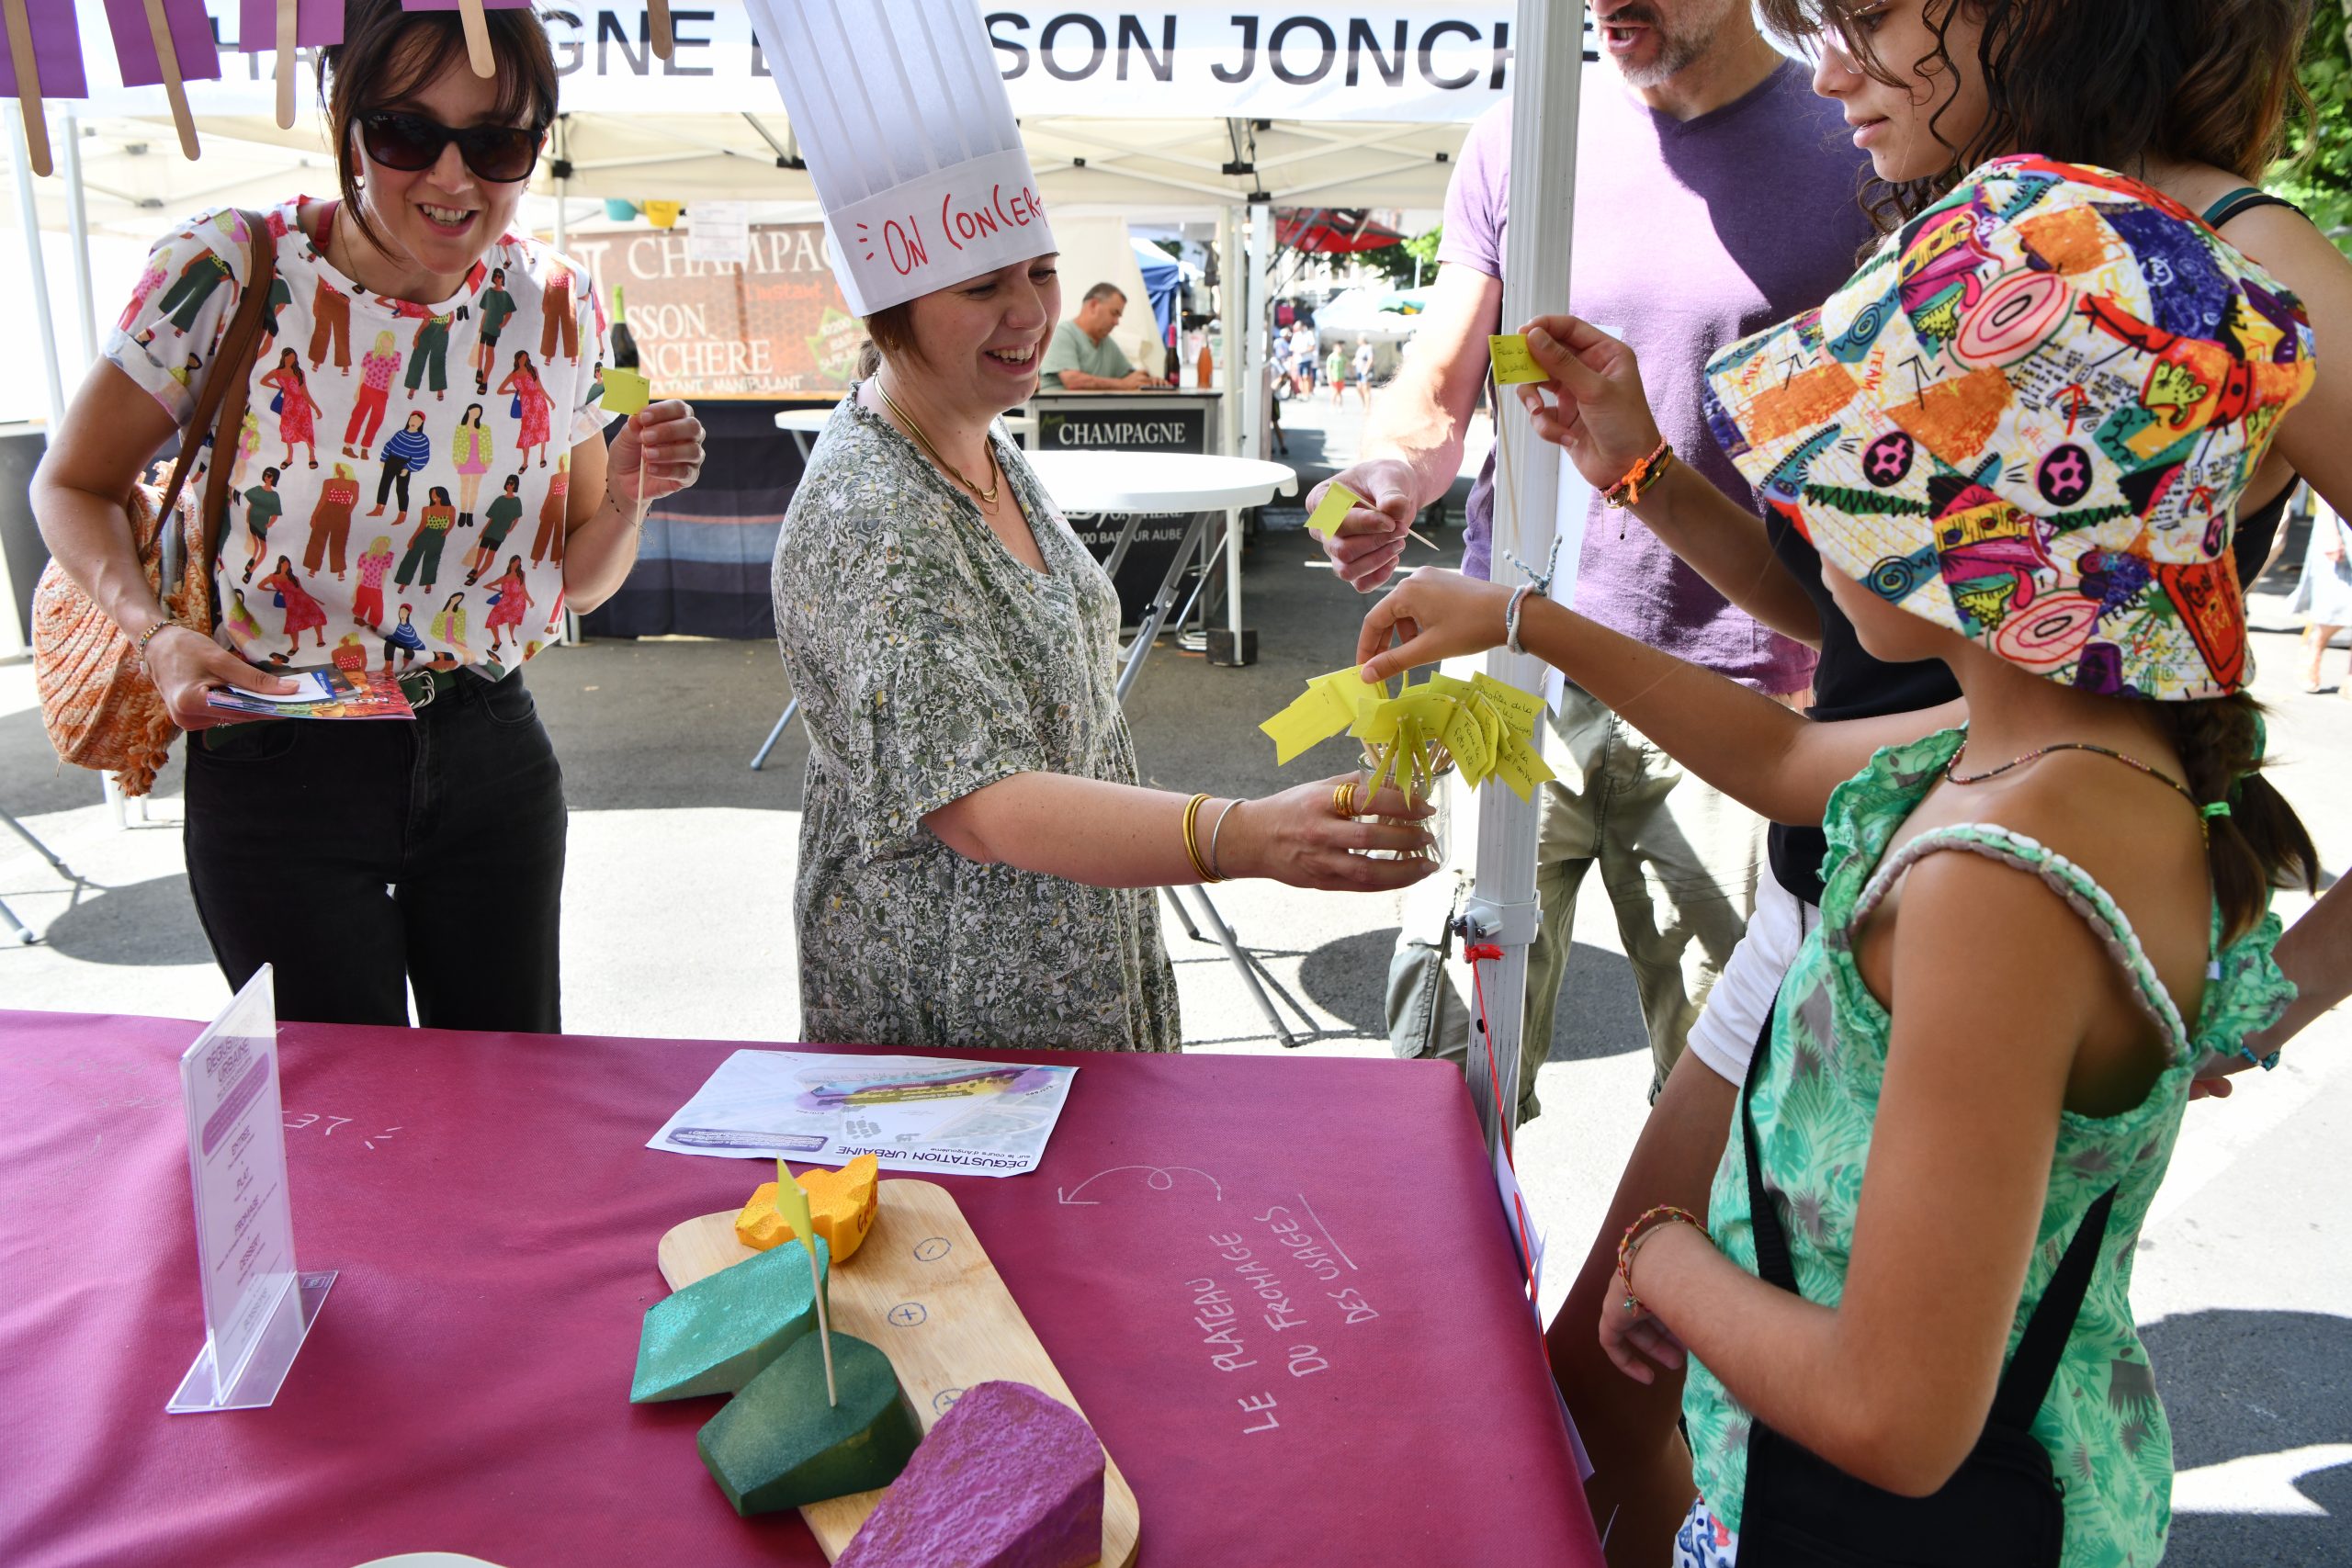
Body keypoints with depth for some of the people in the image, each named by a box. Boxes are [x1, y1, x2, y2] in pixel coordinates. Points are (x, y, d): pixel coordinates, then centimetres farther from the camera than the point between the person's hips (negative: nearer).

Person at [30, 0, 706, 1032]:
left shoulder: (552, 308, -2)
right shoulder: (228, 269, -11)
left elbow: (578, 579, 6)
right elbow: (74, 486, -1)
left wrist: (628, 494, -14)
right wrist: (156, 635, -18)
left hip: (489, 751, 3)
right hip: (276, 763, -2)